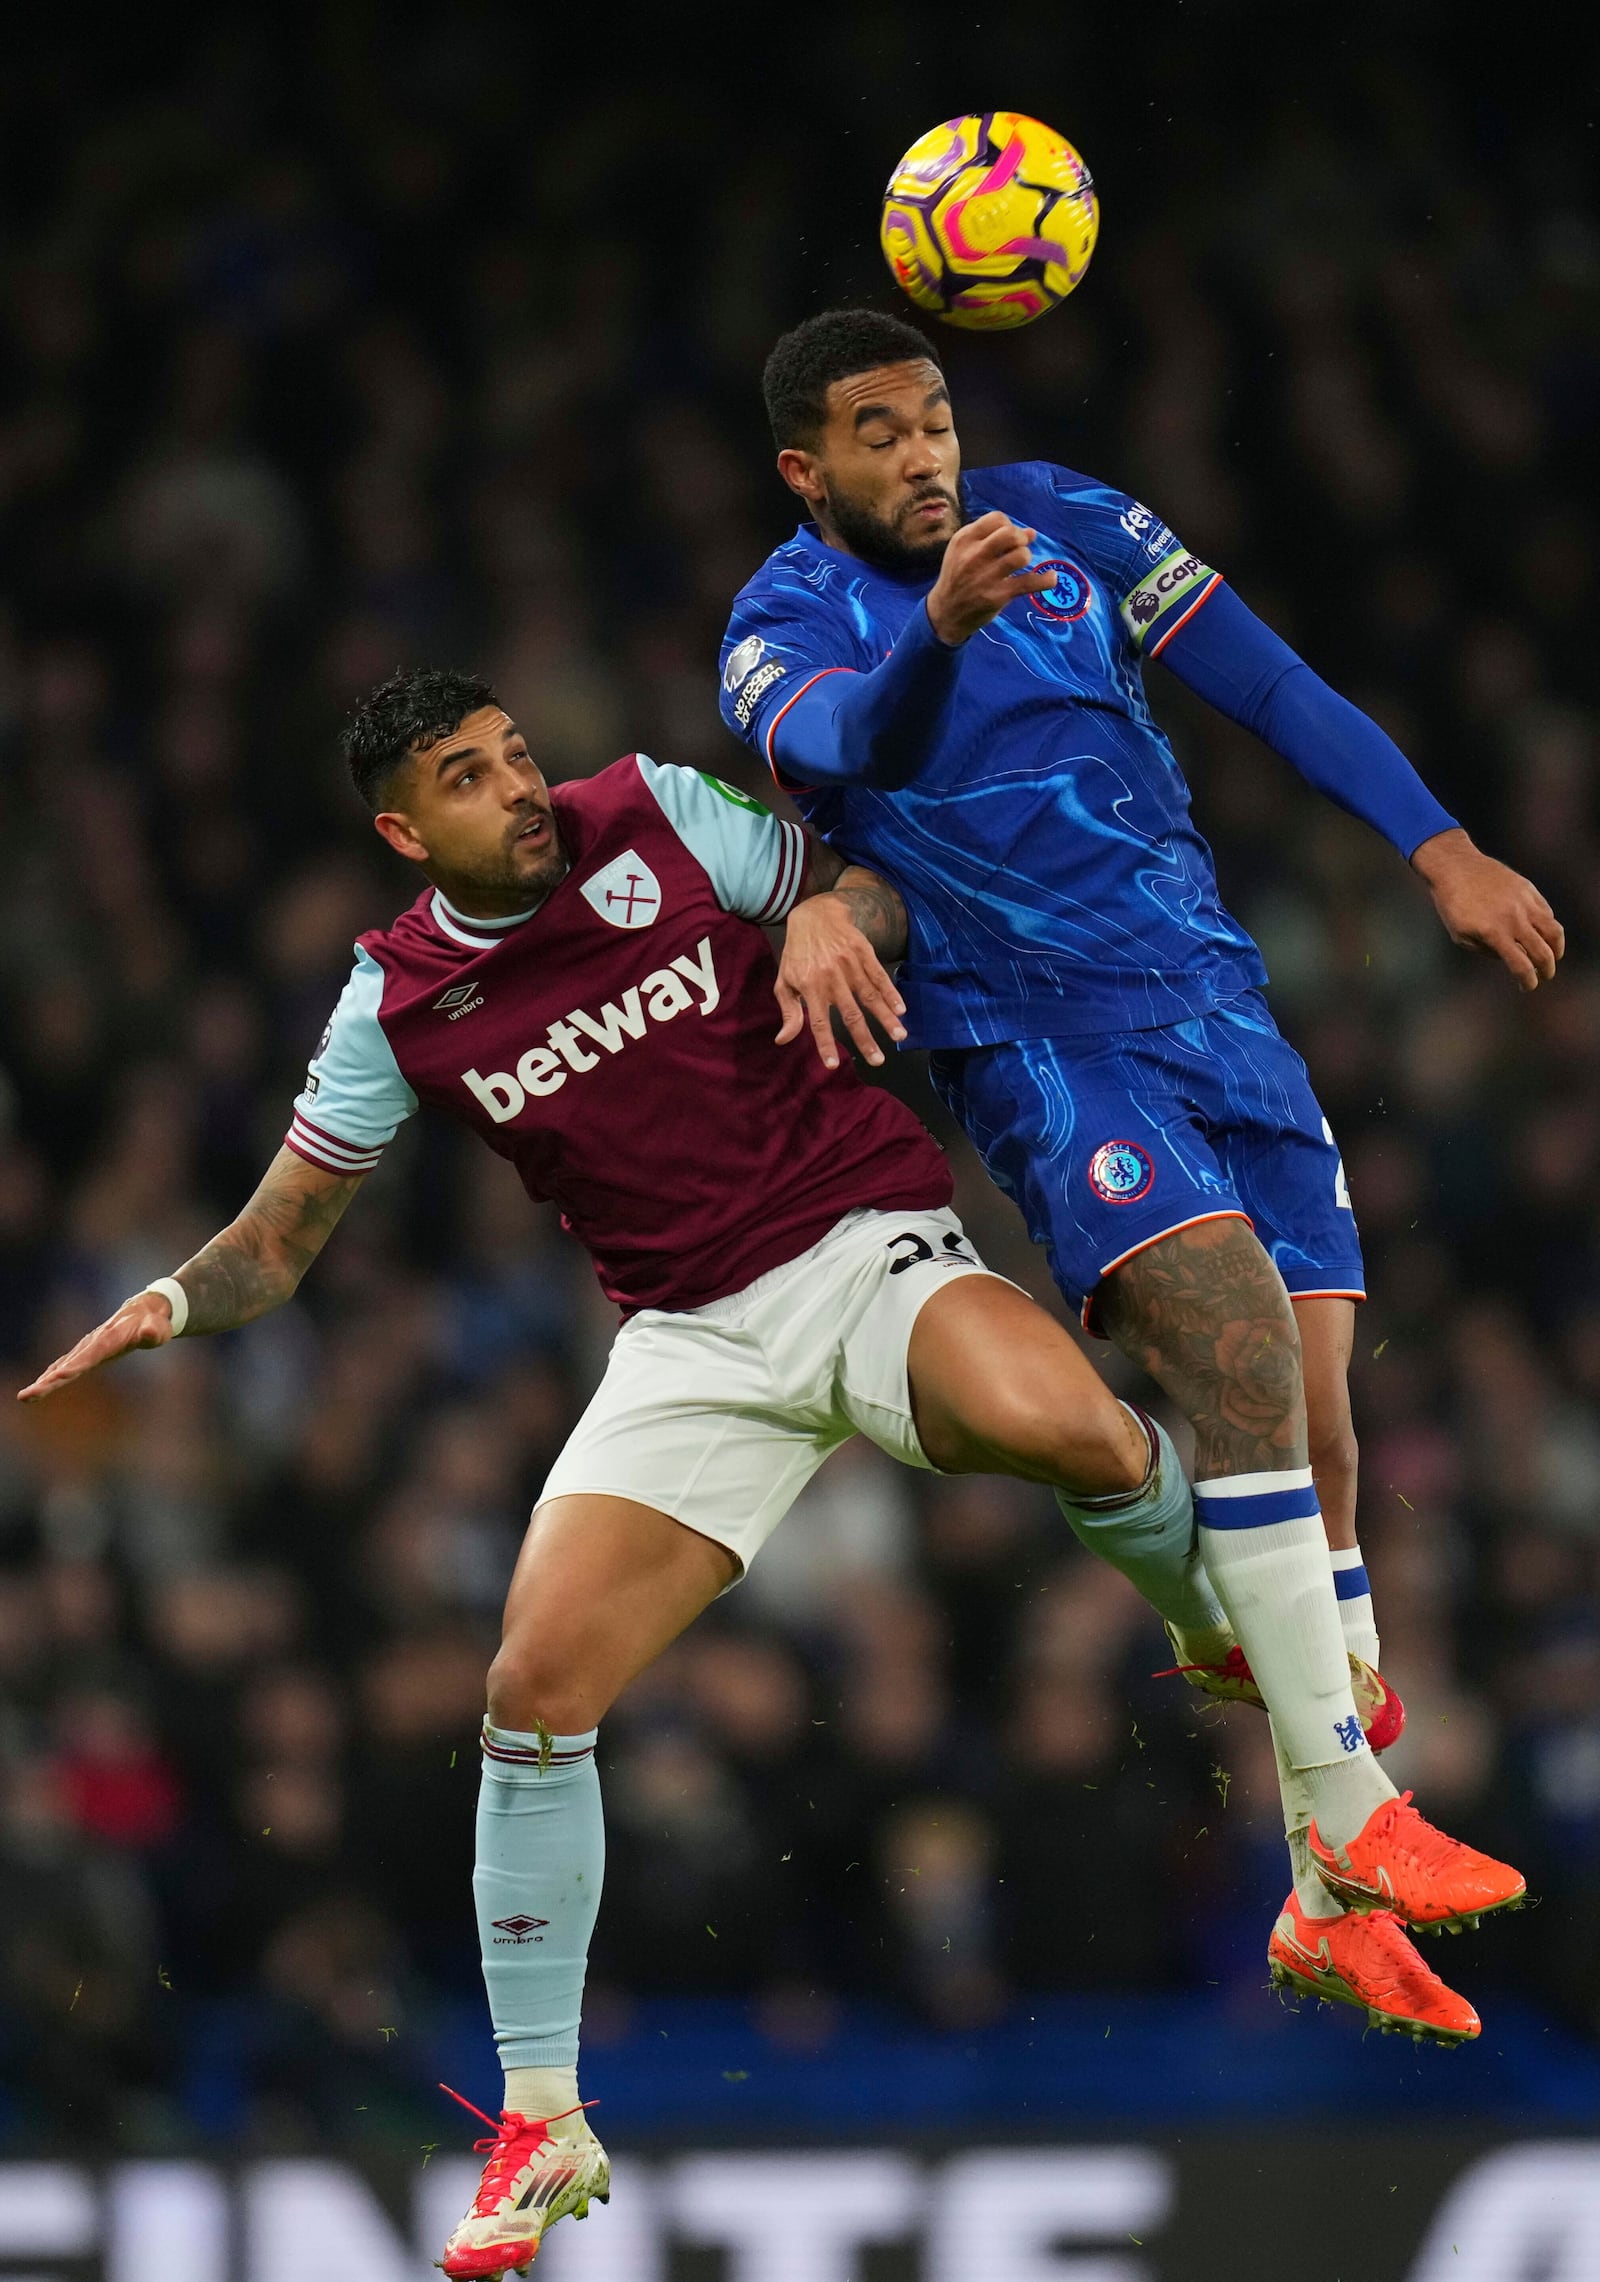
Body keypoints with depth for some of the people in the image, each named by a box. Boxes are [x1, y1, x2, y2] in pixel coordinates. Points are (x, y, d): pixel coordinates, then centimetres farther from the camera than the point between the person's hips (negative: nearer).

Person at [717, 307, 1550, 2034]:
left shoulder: (1061, 523, 7)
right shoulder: (785, 628, -5)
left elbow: (1266, 684, 8)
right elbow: (853, 743, -28)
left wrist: (1443, 851, -2)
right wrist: (942, 626, -49)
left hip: (1219, 1011, 5)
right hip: (1038, 1051, -5)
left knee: (1314, 1424, 0)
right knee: (1240, 1352, -26)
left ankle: (1326, 1901, 10)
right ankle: (1344, 1813, -27)